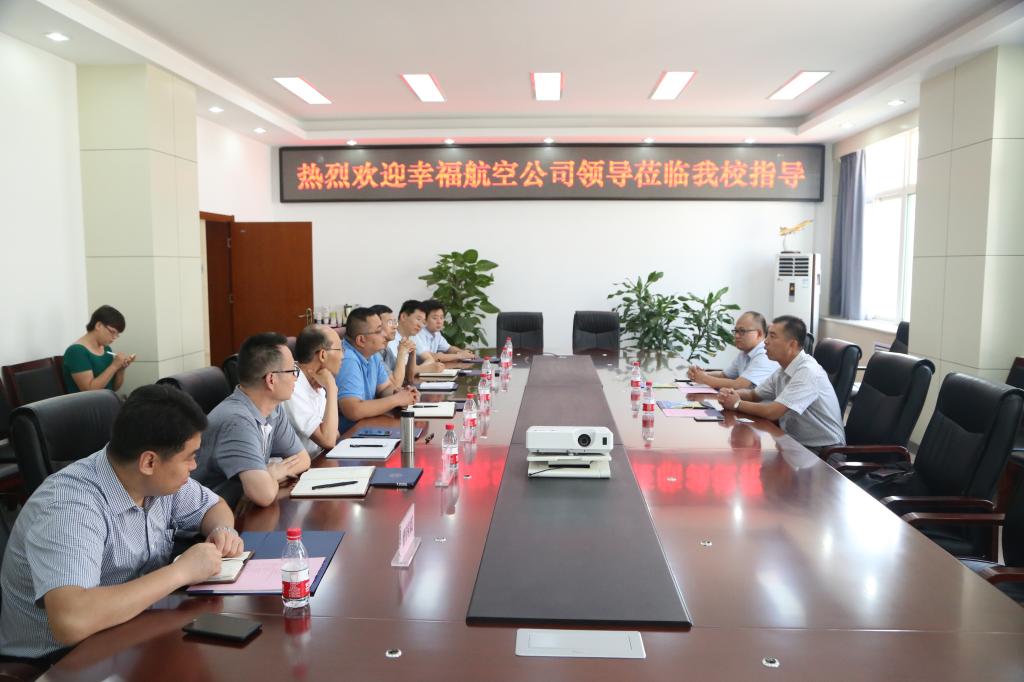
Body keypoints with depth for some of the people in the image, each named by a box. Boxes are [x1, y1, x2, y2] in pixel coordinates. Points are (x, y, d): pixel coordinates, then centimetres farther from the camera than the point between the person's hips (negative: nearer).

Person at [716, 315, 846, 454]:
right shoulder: (784, 369, 5)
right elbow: (754, 394, 16)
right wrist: (732, 394, -6)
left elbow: (772, 412, -27)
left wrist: (737, 404, -12)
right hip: (796, 443, 7)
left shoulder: (808, 372, -22)